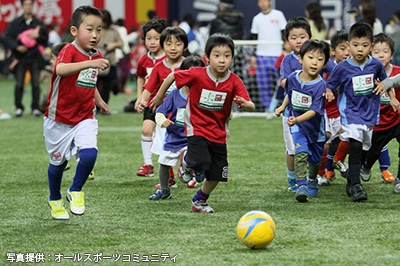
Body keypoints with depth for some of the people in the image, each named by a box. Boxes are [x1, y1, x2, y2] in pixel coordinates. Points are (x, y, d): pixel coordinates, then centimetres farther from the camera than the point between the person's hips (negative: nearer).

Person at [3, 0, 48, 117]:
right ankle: (18, 108, 9)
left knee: (36, 84, 0)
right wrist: (16, 47, -13)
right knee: (19, 84, -2)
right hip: (21, 58, -1)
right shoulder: (15, 23, 3)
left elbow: (45, 40, 9)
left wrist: (38, 36, -12)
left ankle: (35, 108, 8)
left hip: (35, 57, 1)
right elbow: (7, 37, 1)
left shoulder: (38, 23, 7)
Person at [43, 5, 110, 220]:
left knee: (89, 154, -21)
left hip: (85, 119, 4)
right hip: (59, 119, -4)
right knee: (58, 161, 13)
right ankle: (55, 200, 40)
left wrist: (99, 100, 11)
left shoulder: (97, 57, 2)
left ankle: (75, 192, 6)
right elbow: (60, 69, -45)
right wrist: (89, 63, -56)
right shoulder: (69, 51, -19)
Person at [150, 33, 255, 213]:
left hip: (218, 134, 3)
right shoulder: (197, 75, -18)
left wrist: (246, 104, -43)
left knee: (216, 176, 7)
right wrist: (159, 97, 8)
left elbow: (251, 107, -19)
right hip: (197, 129, -3)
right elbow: (172, 77, -3)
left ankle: (199, 201, 37)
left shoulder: (234, 82, -13)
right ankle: (187, 161, 11)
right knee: (201, 162, -27)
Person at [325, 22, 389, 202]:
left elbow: (384, 80, 17)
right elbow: (329, 85, -4)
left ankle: (351, 183, 33)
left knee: (364, 150, 13)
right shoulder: (342, 68, -12)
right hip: (350, 112, -4)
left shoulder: (376, 65, -2)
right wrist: (329, 92, -20)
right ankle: (355, 186, -22)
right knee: (355, 145, -23)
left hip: (369, 113, 4)